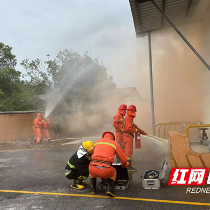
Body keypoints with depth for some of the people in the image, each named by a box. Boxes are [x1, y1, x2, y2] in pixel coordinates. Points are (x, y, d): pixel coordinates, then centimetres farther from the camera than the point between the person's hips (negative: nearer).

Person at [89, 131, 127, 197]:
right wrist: (124, 166, 43)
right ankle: (110, 189, 13)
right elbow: (124, 159, 19)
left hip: (93, 169, 2)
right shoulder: (115, 144, 16)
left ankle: (93, 189, 29)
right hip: (106, 171, -2)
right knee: (113, 171, 34)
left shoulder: (96, 142, 25)